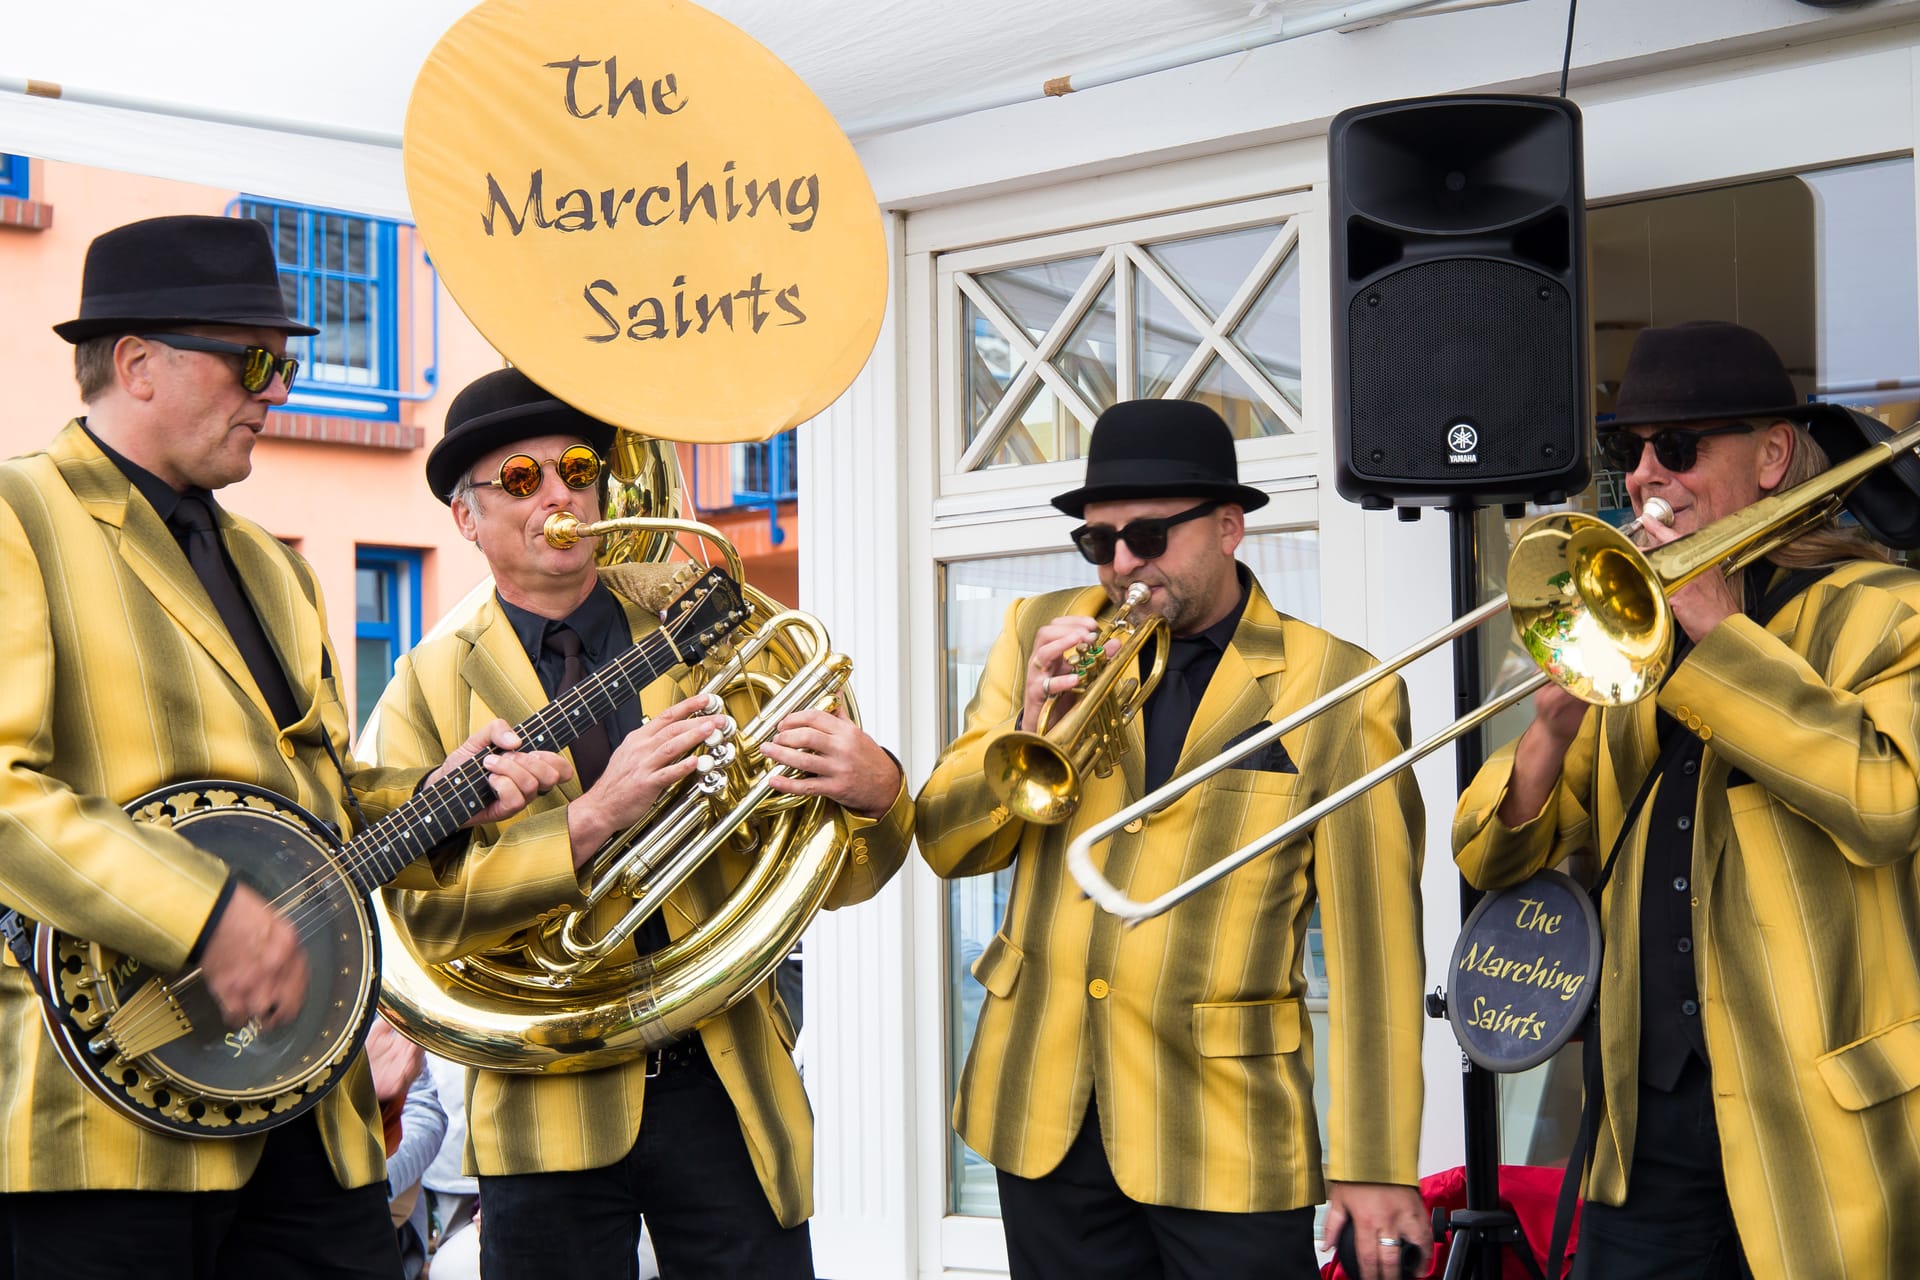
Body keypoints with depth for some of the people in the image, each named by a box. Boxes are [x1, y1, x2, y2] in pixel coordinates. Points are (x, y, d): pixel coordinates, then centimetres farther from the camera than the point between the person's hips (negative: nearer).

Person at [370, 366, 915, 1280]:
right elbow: (416, 910, -10)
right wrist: (592, 817, -22)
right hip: (549, 1108, -1)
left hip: (727, 1089, 2)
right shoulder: (429, 690, 4)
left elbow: (832, 879, 7)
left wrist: (871, 791, -16)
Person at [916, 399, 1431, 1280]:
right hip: (1045, 1108, 3)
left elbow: (1373, 942, -5)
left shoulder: (1339, 690, -5)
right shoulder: (1043, 636, 6)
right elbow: (946, 843, 5)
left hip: (1226, 1127, -3)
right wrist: (1030, 727, -14)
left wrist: (1376, 1165, -7)